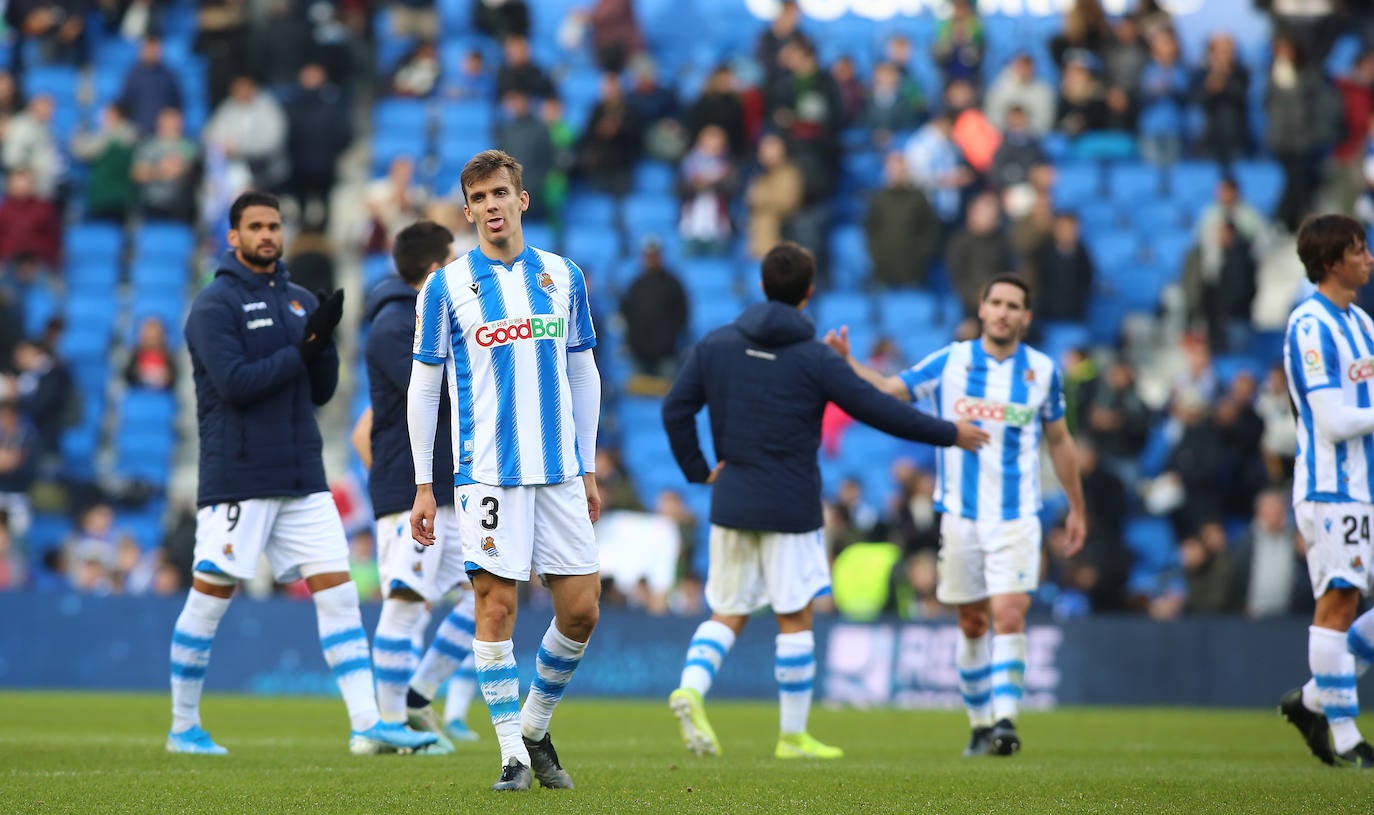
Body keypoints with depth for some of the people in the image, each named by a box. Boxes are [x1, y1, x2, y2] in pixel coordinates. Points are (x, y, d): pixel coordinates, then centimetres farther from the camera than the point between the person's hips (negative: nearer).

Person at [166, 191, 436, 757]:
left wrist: (324, 340, -6)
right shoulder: (215, 305, -6)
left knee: (338, 591, -3)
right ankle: (183, 727, 13)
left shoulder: (301, 302, 13)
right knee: (209, 598, 1)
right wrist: (301, 352, -15)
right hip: (237, 480, -6)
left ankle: (366, 724, -5)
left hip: (302, 477, 6)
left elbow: (322, 391, 11)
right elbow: (233, 382, -18)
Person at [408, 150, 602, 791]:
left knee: (580, 610, 0)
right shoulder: (447, 287, 1)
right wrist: (423, 485, 0)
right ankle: (513, 755, 1)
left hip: (560, 472, 3)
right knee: (497, 606, -6)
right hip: (487, 471, -3)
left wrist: (588, 469, 13)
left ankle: (535, 729, 20)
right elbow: (423, 386, 3)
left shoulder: (563, 276, 10)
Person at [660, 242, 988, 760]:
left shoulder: (715, 345, 2)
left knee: (727, 614, 11)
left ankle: (692, 686, -16)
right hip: (790, 506, -4)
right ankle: (793, 736, 9)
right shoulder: (814, 359, -9)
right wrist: (950, 435, 5)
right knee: (794, 620, 5)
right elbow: (878, 411, -5)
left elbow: (676, 410, 2)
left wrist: (699, 471, 12)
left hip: (730, 501, 4)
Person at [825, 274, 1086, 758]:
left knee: (1009, 617, -17)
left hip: (1016, 518, -1)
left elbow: (1059, 441, 13)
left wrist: (1076, 508, 16)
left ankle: (1006, 721, -20)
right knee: (972, 625, 7)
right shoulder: (949, 363, 0)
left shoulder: (1042, 371, 3)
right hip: (960, 514, 1)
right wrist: (846, 363, -18)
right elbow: (888, 390, -1)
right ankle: (980, 724, 18)